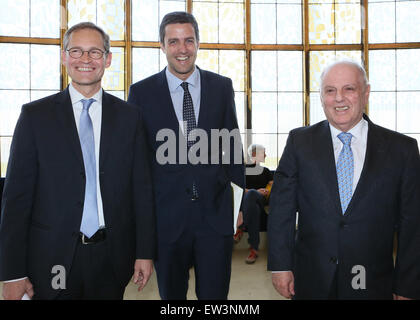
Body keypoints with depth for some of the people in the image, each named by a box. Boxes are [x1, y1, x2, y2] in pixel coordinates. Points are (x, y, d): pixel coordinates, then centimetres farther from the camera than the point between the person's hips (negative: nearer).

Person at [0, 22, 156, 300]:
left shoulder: (129, 116, 3)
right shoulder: (35, 115, -2)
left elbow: (142, 188, 3)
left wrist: (145, 253, 1)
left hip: (112, 258, 2)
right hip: (53, 260, -1)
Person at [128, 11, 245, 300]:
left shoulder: (222, 87, 5)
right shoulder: (142, 92, 0)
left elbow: (232, 146, 9)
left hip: (216, 213, 1)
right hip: (166, 215, 0)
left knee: (215, 294, 9)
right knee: (171, 294, 16)